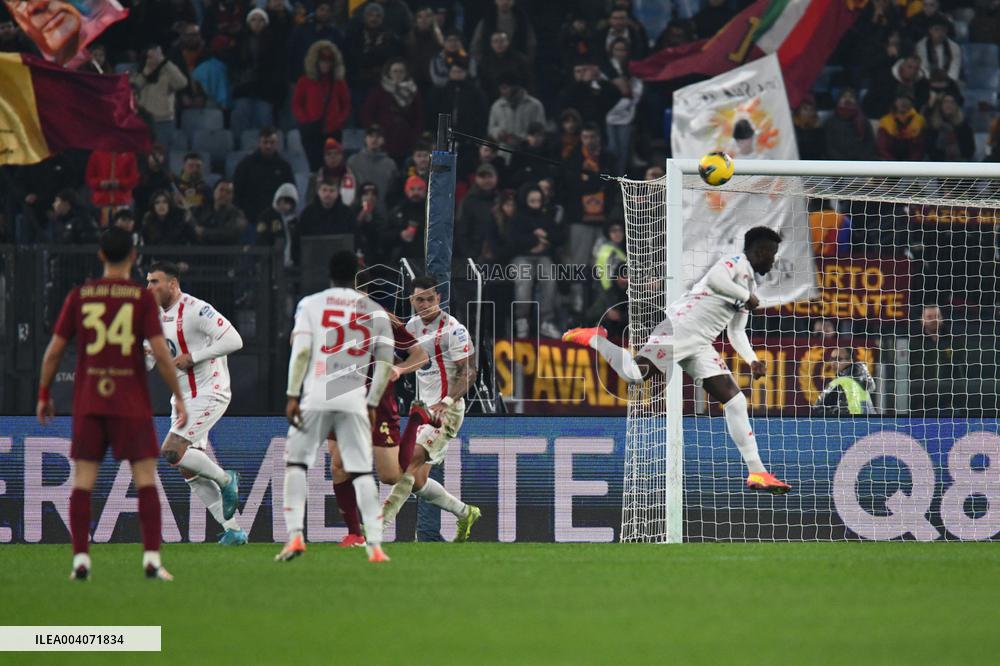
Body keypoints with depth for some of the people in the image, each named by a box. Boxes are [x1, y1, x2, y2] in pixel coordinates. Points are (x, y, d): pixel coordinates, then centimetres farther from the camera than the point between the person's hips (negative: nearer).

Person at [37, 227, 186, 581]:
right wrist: (179, 398, -2)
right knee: (145, 478, 2)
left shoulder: (79, 296, 4)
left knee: (83, 481, 5)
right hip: (131, 403, -2)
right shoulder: (142, 298, -3)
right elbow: (160, 352, -9)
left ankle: (81, 559, -2)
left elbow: (54, 351, 4)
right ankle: (152, 558, -6)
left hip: (87, 402, 2)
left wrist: (44, 395, 16)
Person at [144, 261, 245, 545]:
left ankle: (225, 479, 1)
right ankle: (233, 530, 12)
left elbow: (234, 340, -22)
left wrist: (191, 357, -21)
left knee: (172, 451, -22)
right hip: (183, 398, 9)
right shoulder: (158, 316, 12)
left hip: (209, 393, -9)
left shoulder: (196, 310, -15)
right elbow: (146, 363, 20)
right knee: (189, 470, 6)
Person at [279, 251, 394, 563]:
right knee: (361, 472, 5)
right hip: (355, 399, 2)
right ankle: (375, 545, -2)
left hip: (316, 396, -1)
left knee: (296, 462, 11)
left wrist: (293, 395, -3)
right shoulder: (374, 311, 12)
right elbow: (385, 362, 6)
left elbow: (301, 350, -4)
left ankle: (295, 536, -2)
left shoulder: (311, 304, 6)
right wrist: (372, 403, 13)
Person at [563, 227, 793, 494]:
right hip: (679, 329, -9)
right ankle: (595, 339, 5)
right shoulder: (737, 263, -3)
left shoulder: (749, 287, 25)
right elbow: (714, 279, -25)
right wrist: (747, 297, -15)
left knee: (735, 400, 1)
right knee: (634, 374, -24)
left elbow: (736, 332, 29)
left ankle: (757, 472, 1)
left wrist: (753, 361, 14)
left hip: (699, 346, 9)